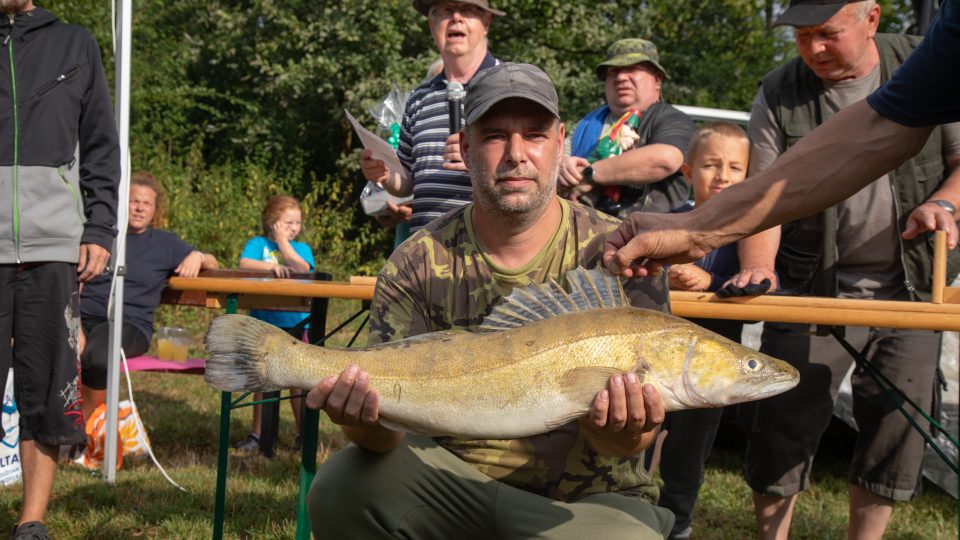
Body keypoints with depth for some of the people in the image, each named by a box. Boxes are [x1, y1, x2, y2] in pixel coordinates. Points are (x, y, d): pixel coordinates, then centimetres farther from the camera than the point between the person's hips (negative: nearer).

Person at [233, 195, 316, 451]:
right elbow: (244, 264, -15)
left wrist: (282, 241, -8)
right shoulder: (258, 243, 4)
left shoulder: (302, 248, 7)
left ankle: (303, 433, 16)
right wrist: (271, 266, -27)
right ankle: (257, 433, 17)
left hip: (295, 324, 0)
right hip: (263, 322, 0)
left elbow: (301, 268, -14)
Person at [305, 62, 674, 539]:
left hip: (588, 497, -2)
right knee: (341, 486, -24)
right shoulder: (420, 262, -2)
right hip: (451, 479, 2)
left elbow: (633, 438, -12)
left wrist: (620, 433, -37)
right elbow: (386, 401, -9)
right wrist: (368, 423, -34)